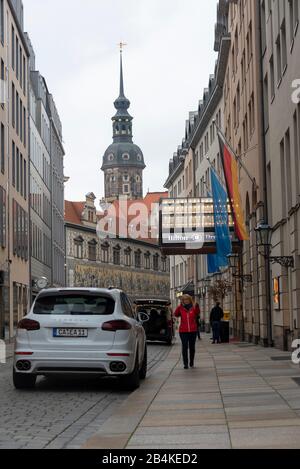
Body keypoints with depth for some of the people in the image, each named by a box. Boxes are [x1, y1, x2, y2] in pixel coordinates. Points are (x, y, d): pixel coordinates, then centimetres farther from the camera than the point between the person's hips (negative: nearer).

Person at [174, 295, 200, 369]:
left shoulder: (193, 308, 2)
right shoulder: (181, 308, 4)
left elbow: (197, 313, -20)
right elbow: (176, 314, -14)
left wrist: (197, 306, -39)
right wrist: (179, 307, -26)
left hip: (193, 331, 1)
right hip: (183, 331, -1)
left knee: (192, 347, 10)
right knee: (185, 347, -4)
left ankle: (191, 363, 23)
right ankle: (185, 364, -1)